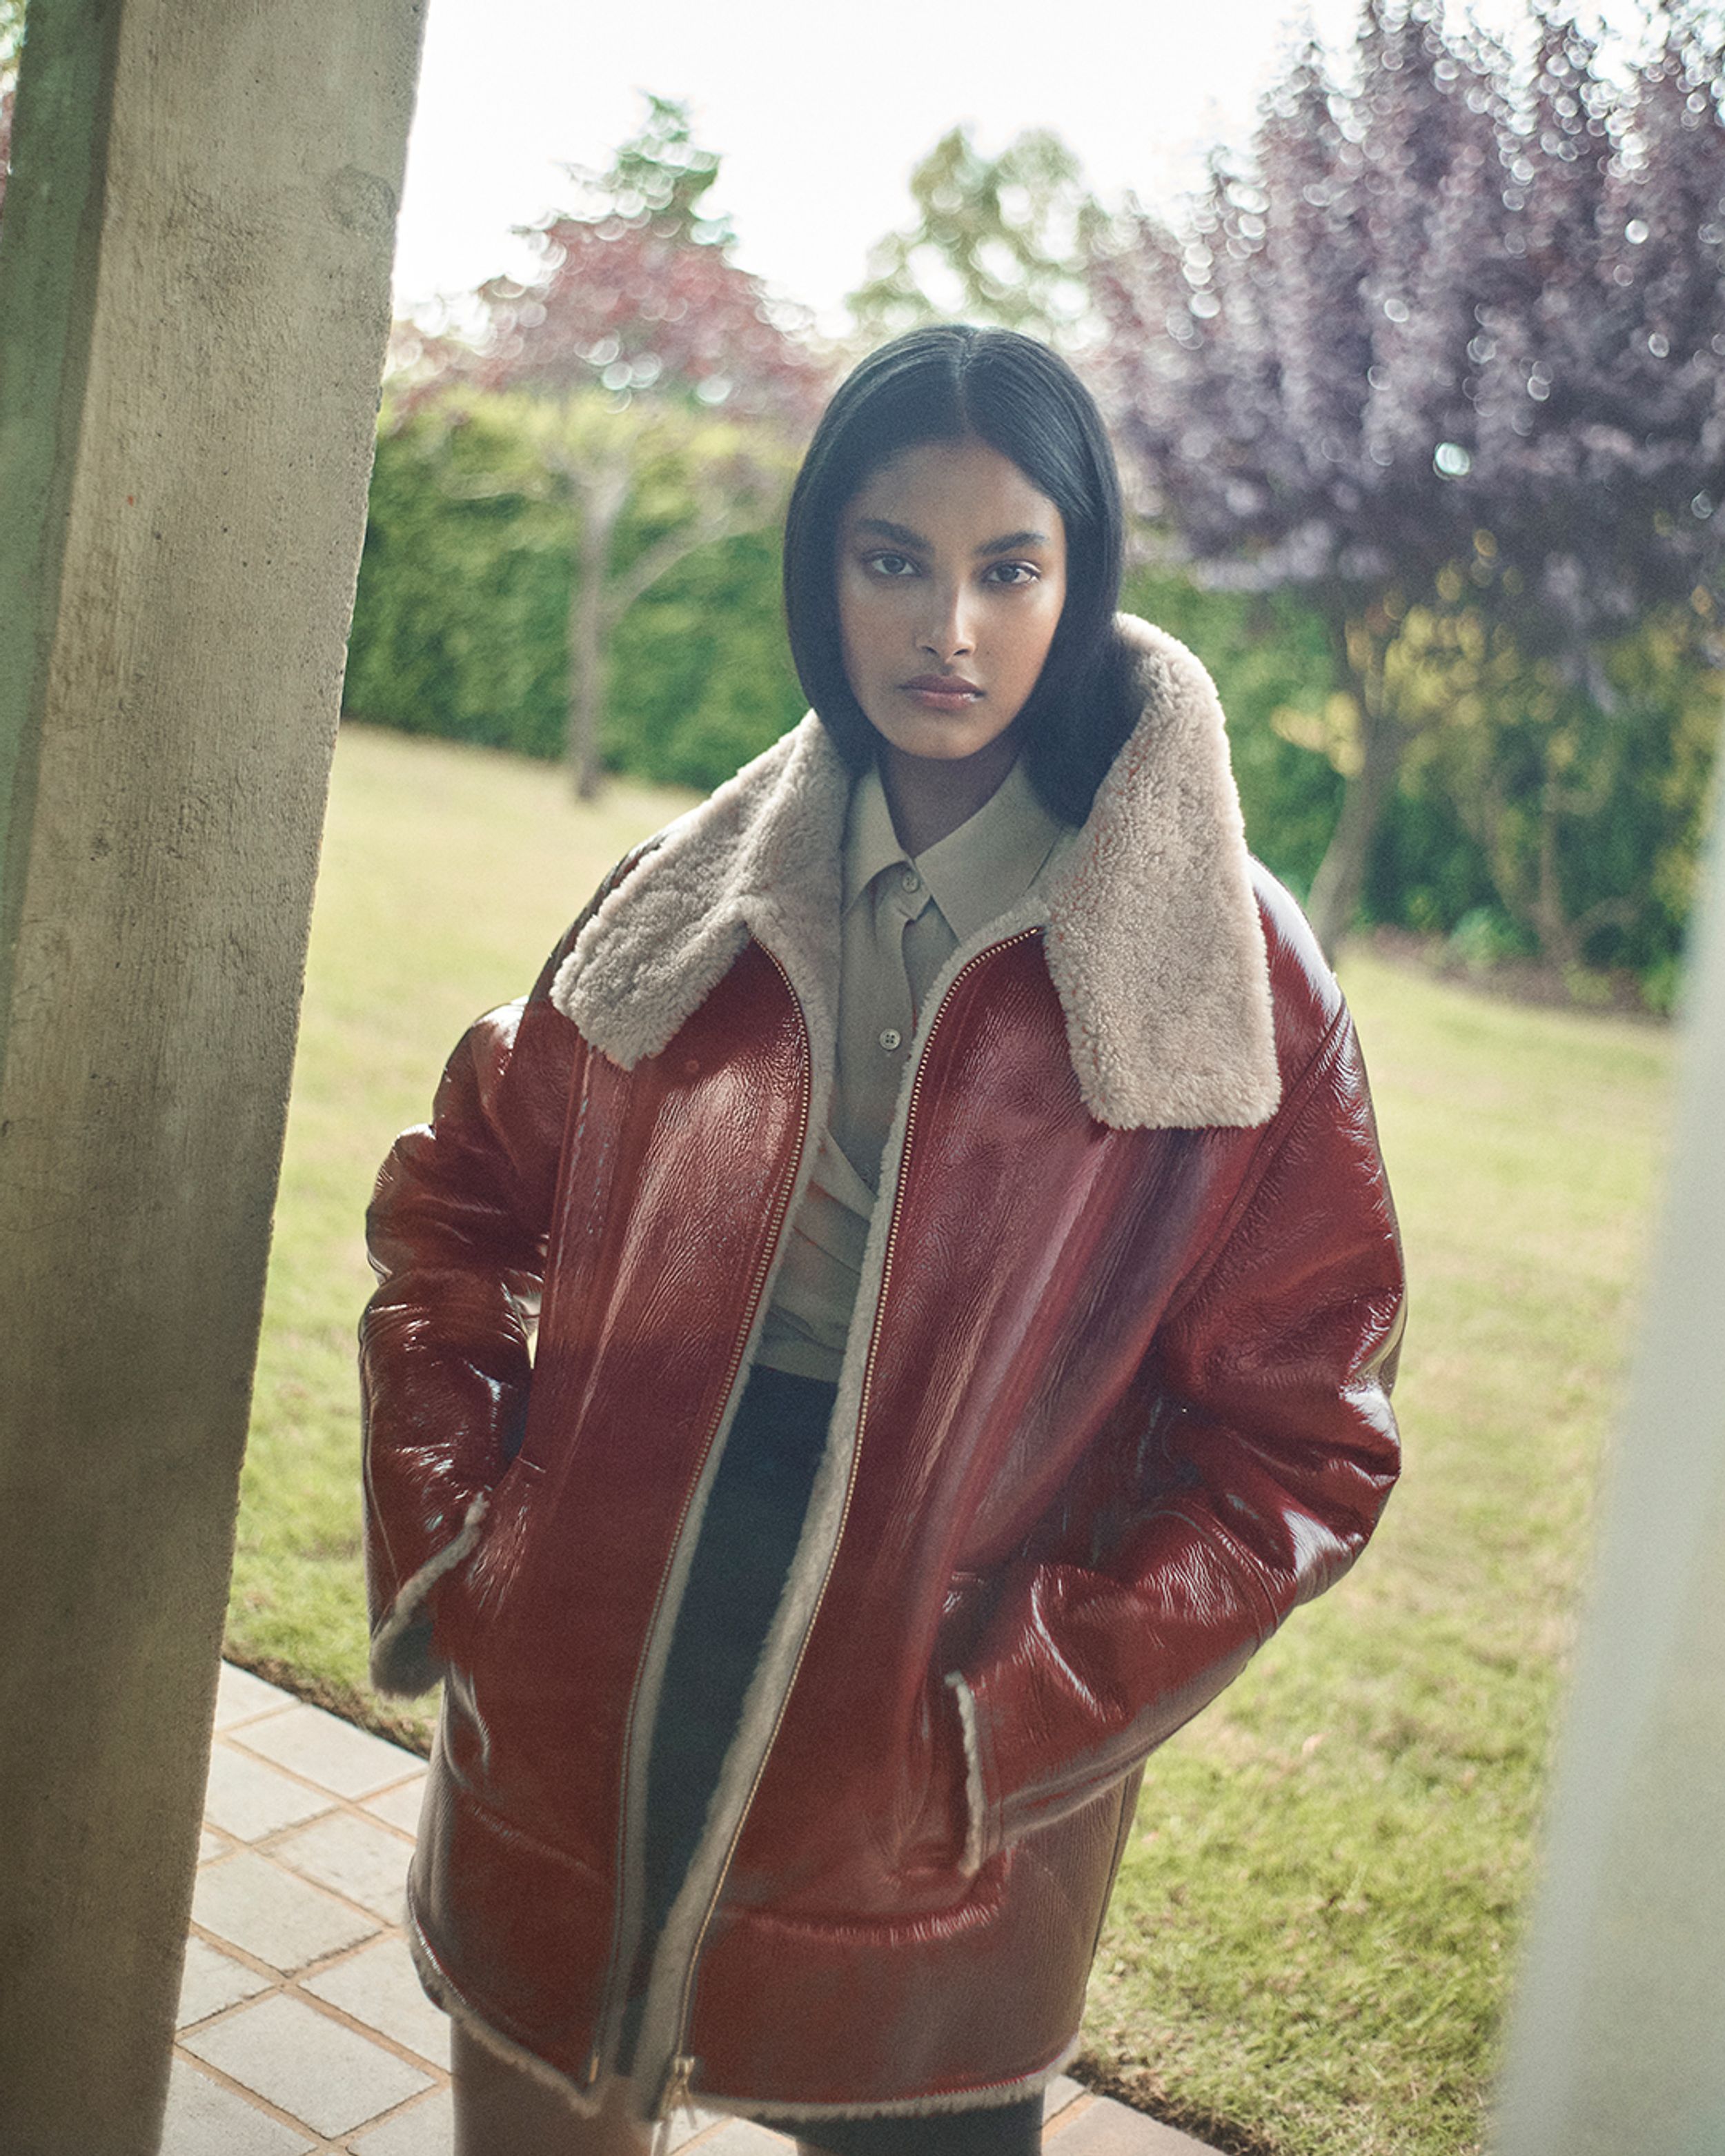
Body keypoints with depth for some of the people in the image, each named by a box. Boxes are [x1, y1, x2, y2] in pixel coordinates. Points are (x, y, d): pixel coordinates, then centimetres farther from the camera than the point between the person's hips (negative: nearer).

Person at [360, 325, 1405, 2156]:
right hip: (576, 1724, 3)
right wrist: (453, 1540, -1)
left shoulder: (1222, 967, -8)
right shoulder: (693, 900, 2)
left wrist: (1019, 1705, -15)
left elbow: (1299, 1440, -7)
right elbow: (455, 1211, 10)